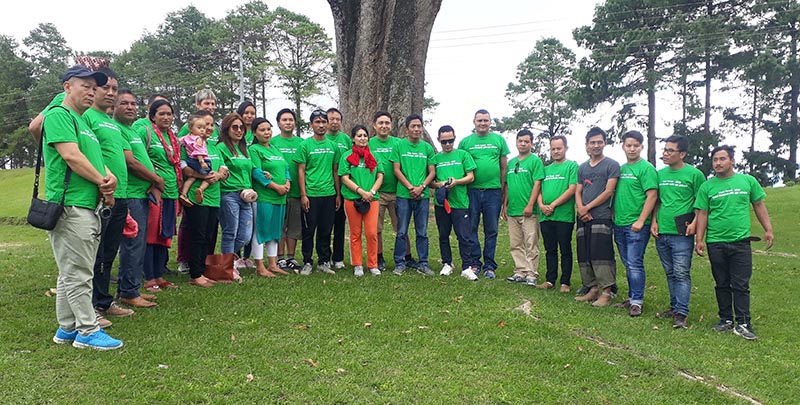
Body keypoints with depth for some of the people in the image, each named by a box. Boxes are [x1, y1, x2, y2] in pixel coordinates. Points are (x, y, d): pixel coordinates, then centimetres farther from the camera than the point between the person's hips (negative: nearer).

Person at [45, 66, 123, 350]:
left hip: (88, 207, 10)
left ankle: (67, 328, 22)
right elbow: (71, 155, -17)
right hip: (70, 206, -10)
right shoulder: (59, 115, -6)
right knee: (78, 274, -4)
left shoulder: (82, 122, 24)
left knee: (71, 273, 14)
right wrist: (102, 183, -7)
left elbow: (95, 159, 22)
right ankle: (88, 331, 2)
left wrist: (108, 176, 0)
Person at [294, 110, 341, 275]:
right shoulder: (305, 145, -2)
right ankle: (307, 263, 15)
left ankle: (324, 262, 20)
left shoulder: (333, 146, 9)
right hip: (311, 194, -3)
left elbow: (335, 171, 13)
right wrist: (303, 195, -9)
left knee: (326, 230, 9)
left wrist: (338, 194, 10)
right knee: (309, 230, 4)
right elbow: (301, 171, -3)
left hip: (329, 194, 3)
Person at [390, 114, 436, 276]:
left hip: (423, 195, 2)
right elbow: (396, 170, -1)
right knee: (402, 232, 2)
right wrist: (410, 187, -9)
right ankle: (400, 263, 11)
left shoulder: (427, 148, 9)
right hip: (404, 195, -2)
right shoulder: (399, 145, 3)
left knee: (422, 232, 7)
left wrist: (421, 187, -8)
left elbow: (432, 172, 7)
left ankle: (423, 264, 15)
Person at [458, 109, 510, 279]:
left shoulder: (499, 140, 8)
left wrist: (502, 188, 4)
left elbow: (504, 166, 10)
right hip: (472, 190, 0)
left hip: (493, 191, 0)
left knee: (491, 231, 4)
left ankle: (489, 266, 12)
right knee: (471, 229, 4)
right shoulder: (465, 142, 7)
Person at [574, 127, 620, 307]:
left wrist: (588, 207, -8)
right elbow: (578, 192, 15)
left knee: (601, 255, -10)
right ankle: (592, 289, 16)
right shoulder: (582, 167, 18)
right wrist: (580, 209, -4)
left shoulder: (612, 165, 1)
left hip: (601, 217, -6)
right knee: (584, 255, 7)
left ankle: (607, 292, -3)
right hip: (583, 219, 6)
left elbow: (608, 191, -7)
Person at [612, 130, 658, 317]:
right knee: (628, 265, 14)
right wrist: (613, 216, 12)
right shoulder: (621, 168, 14)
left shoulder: (646, 168, -7)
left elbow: (652, 196, -14)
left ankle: (637, 302, 0)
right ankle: (632, 297, 24)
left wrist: (640, 221, -18)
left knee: (634, 264, -7)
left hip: (636, 226, -7)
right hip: (619, 224, 7)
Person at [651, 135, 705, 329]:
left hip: (682, 234, -6)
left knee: (681, 274, -6)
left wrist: (694, 223, -13)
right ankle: (674, 307, 25)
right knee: (670, 274, 14)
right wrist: (654, 222, 7)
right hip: (661, 233, 6)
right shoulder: (660, 174, 11)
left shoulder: (694, 174, -5)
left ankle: (681, 314, -4)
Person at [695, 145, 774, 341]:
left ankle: (743, 323, 5)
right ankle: (726, 320, 19)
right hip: (716, 243, 1)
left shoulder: (748, 181, 5)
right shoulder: (707, 187, 3)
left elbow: (759, 206, 11)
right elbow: (702, 214, 3)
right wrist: (699, 240, -2)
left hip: (741, 242, -1)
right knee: (722, 284, 9)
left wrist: (768, 230, 5)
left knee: (741, 285, 0)